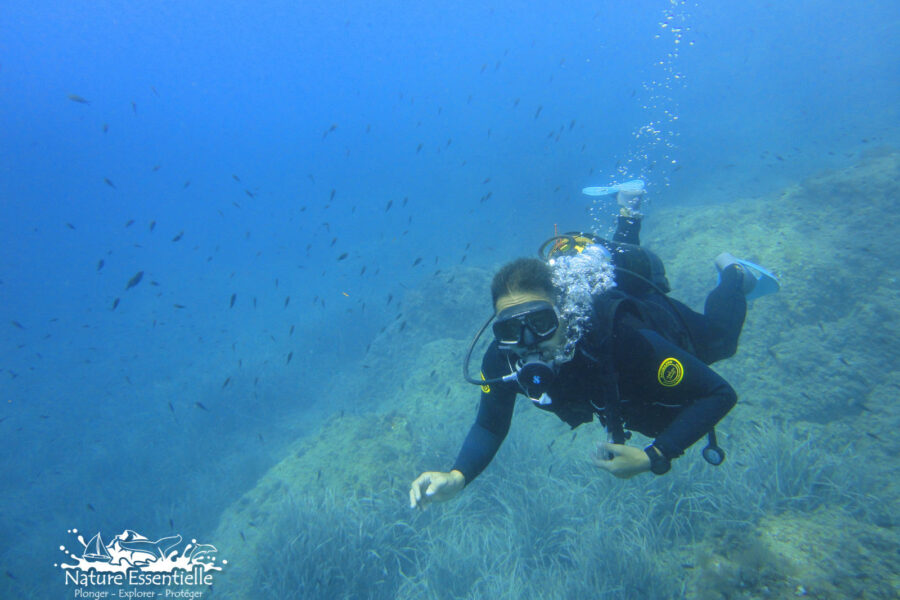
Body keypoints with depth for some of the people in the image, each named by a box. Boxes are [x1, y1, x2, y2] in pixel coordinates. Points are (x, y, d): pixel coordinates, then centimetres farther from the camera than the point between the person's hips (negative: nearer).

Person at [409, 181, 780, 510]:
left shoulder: (623, 339, -51)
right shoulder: (502, 359, -39)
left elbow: (720, 394, -40)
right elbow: (490, 427, -24)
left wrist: (653, 459, -49)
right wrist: (457, 478, -43)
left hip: (661, 318, -3)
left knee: (719, 338, 31)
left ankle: (733, 273, 52)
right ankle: (629, 208, 51)